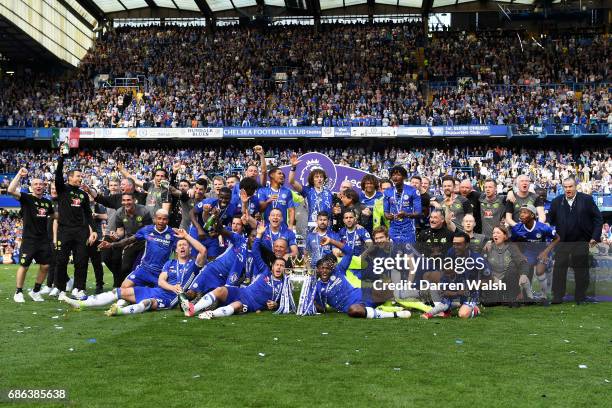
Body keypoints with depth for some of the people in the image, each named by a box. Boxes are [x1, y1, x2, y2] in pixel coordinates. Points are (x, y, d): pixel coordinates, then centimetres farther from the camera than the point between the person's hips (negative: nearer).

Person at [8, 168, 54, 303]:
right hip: (29, 239, -5)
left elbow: (53, 215, 31)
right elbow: (10, 190, -22)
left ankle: (35, 291, 21)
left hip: (44, 239, 5)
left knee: (45, 266, 5)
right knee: (24, 266, -3)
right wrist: (19, 175, -21)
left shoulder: (47, 202, 12)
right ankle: (18, 293, 12)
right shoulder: (26, 198, -4)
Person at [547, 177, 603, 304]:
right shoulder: (556, 201, 5)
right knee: (559, 269, 0)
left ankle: (581, 297, 17)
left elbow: (598, 219, 1)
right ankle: (557, 297, 7)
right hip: (562, 241, 1)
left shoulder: (587, 199, -1)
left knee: (581, 270, 6)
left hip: (581, 241, -1)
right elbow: (550, 220, 9)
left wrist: (595, 236, -6)